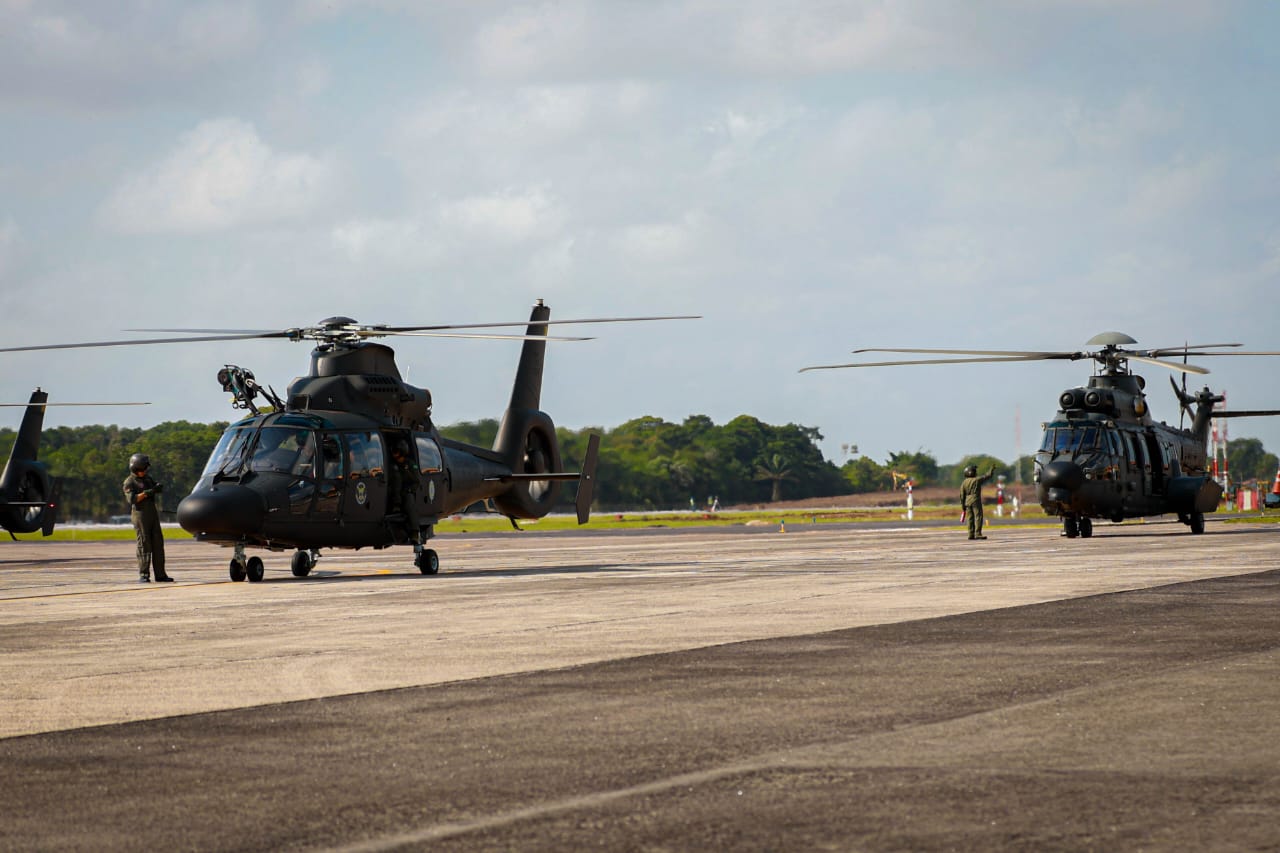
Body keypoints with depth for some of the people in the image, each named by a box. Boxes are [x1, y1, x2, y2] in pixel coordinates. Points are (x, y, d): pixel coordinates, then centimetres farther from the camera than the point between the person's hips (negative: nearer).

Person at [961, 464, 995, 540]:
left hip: (967, 502, 6)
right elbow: (987, 476, 2)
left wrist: (963, 506, 13)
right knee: (978, 517, -7)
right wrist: (992, 469, 19)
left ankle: (971, 535, 6)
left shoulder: (964, 483, 7)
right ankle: (978, 534, -15)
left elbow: (962, 495, 7)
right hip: (976, 501, -6)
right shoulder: (977, 480, -7)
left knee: (970, 519, 8)